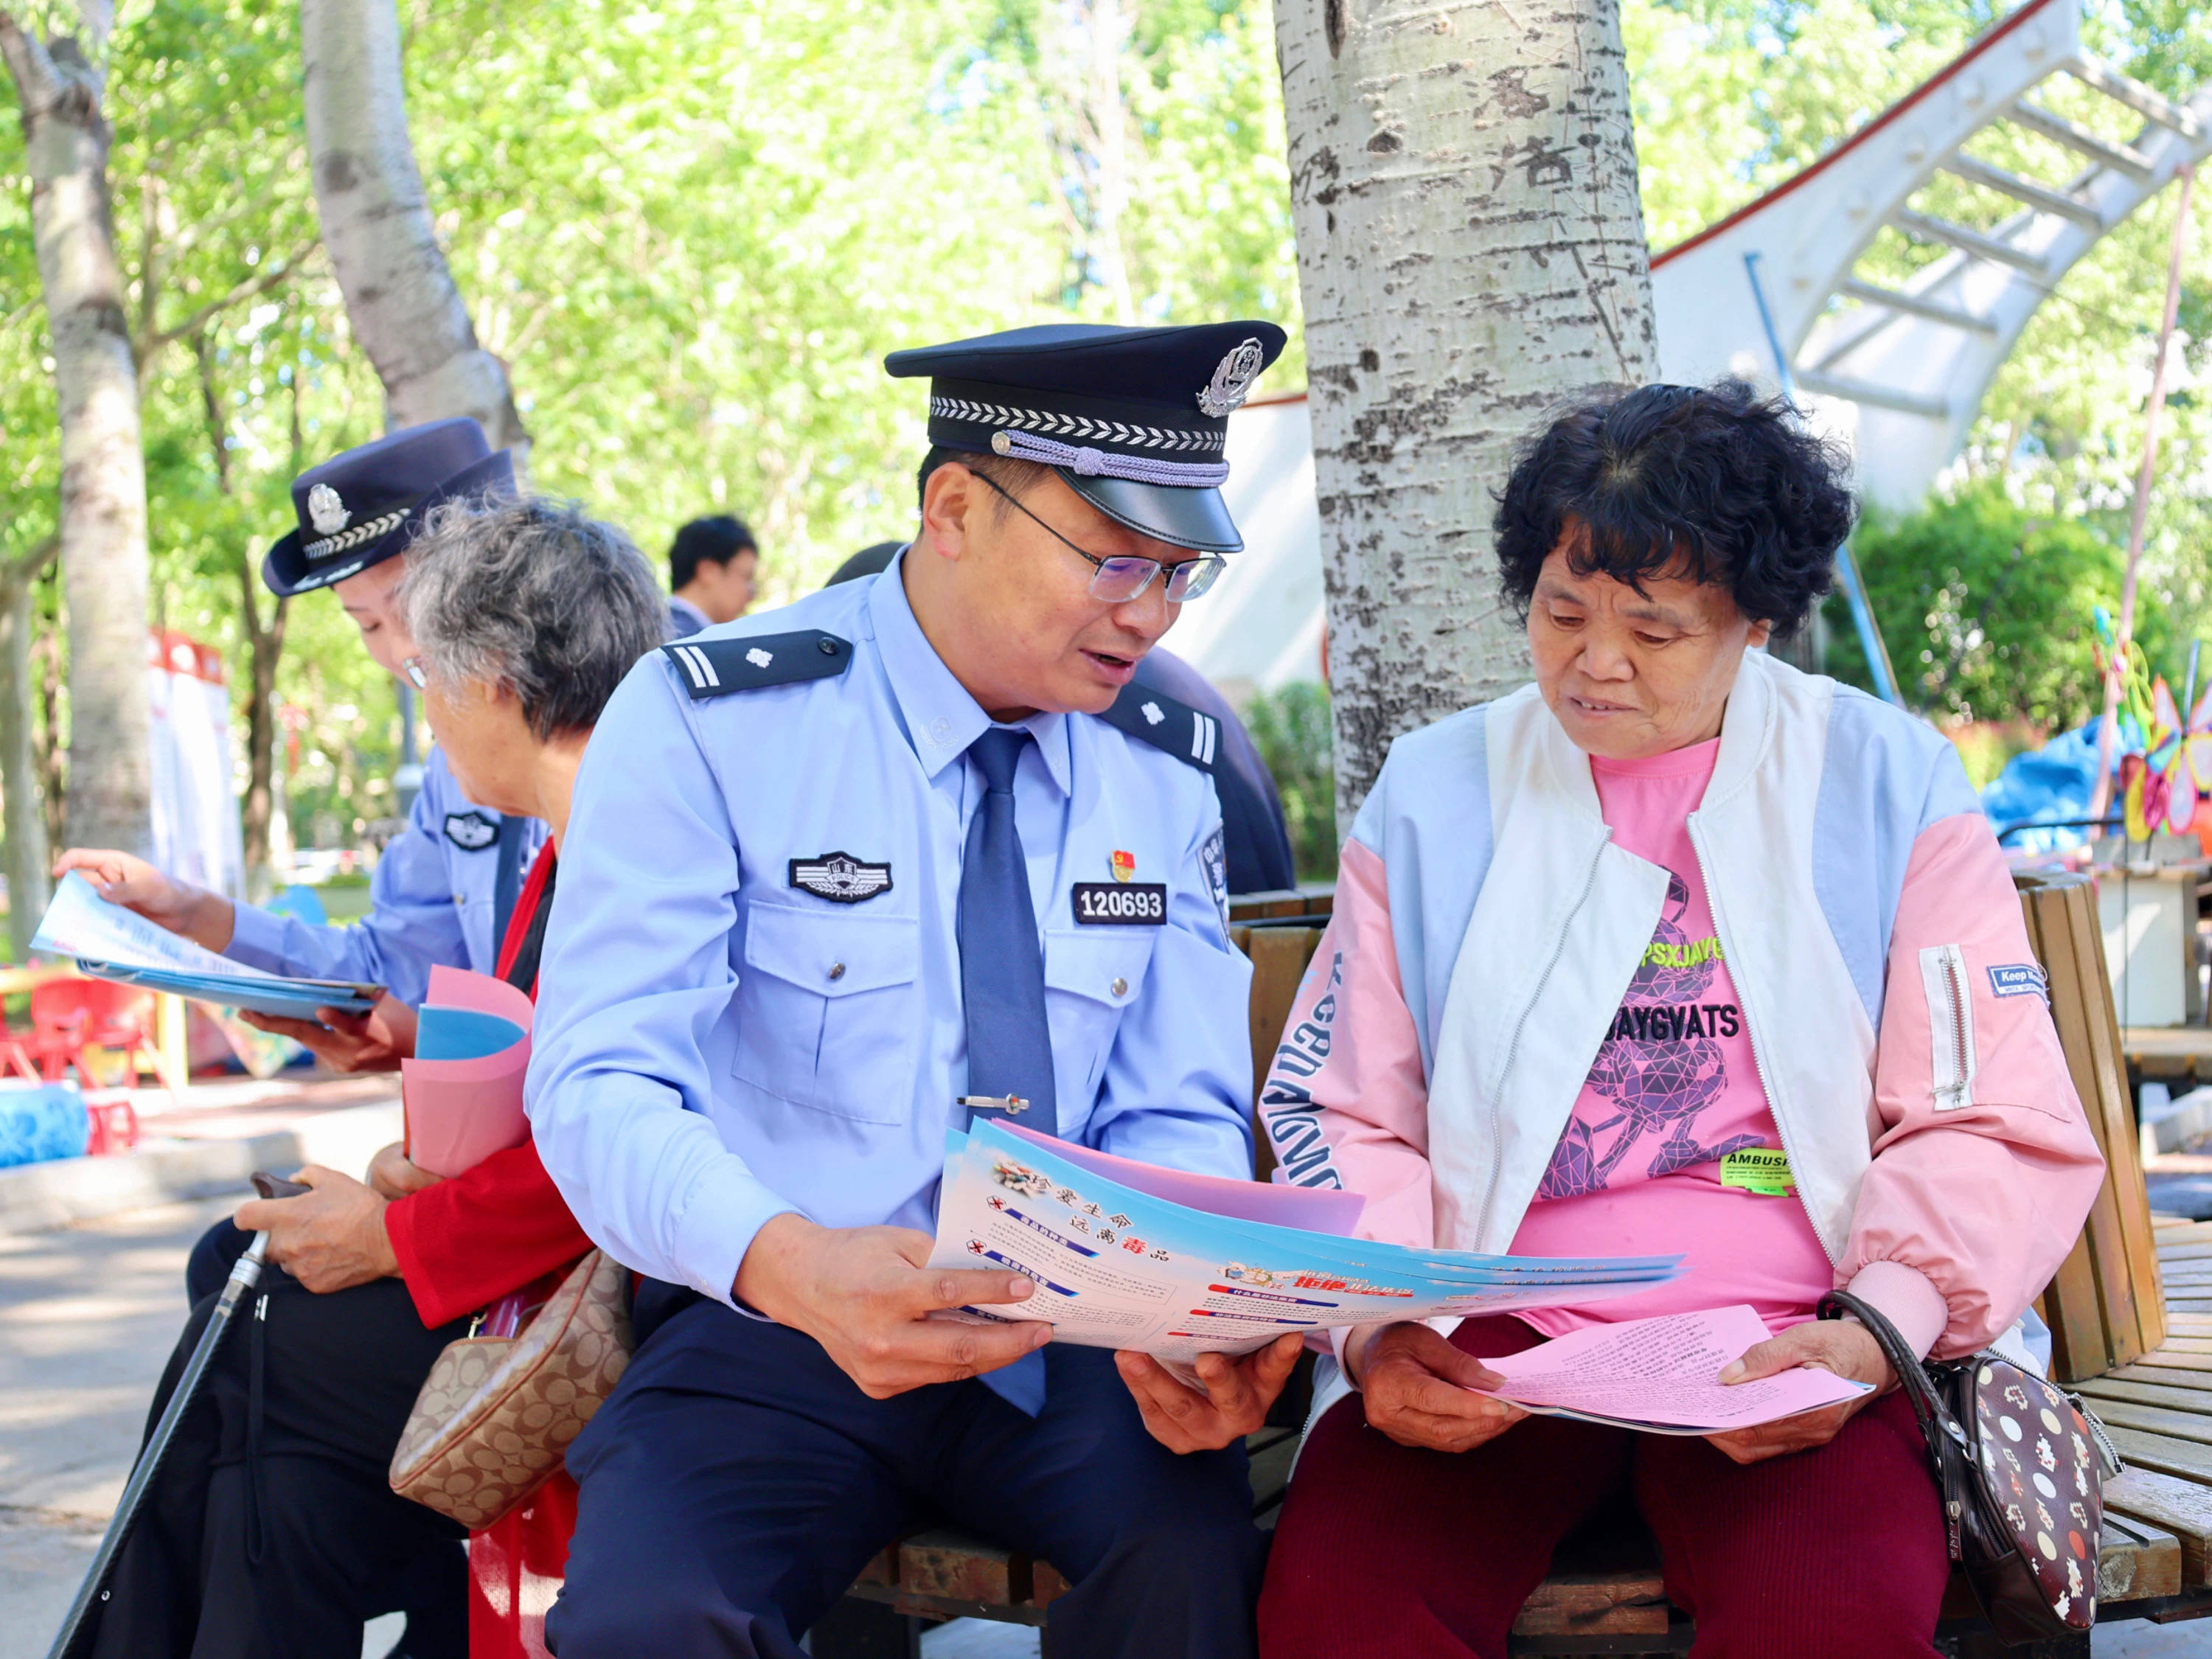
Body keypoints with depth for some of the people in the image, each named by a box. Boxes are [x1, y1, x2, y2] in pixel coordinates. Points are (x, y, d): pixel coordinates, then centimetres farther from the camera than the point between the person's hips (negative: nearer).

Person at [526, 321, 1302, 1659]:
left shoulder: (1162, 770, 6)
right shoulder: (709, 721, -8)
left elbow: (1176, 1120, 6)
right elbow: (602, 1084, -15)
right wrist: (786, 1263, -36)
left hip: (1067, 1336, 2)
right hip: (772, 1337, -2)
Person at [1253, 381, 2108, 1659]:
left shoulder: (1889, 786, 9)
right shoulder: (1433, 794, 13)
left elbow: (1997, 1126, 5)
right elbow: (1342, 1113, 12)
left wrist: (1877, 1330, -13)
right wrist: (1376, 1323, -7)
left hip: (1787, 1348, -1)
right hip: (1486, 1341, 1)